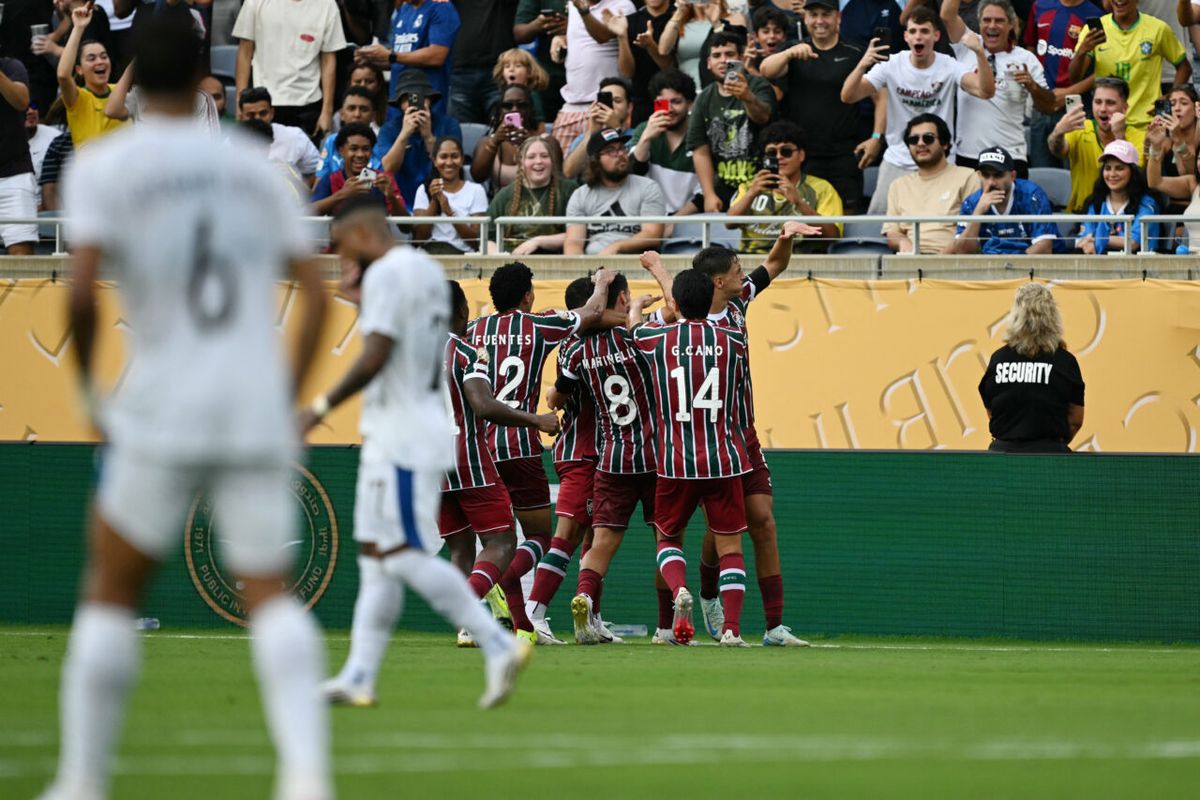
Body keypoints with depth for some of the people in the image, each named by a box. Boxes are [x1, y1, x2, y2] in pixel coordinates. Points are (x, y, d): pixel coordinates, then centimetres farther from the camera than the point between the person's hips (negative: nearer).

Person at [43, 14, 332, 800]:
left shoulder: (104, 166, -1)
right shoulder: (255, 168, 11)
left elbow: (82, 291, -13)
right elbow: (317, 296, 8)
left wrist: (87, 388, 2)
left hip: (162, 413, -2)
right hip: (257, 415, 2)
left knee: (111, 593, 11)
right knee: (271, 596, 2)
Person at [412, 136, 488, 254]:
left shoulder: (475, 190, 9)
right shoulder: (424, 190, 16)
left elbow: (476, 240, -1)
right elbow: (419, 237, 5)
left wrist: (450, 212, -13)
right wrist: (433, 202, -5)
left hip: (461, 253, -2)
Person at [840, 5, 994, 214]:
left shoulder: (949, 67, -10)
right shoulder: (892, 65, -7)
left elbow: (985, 91, -24)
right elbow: (847, 96, -14)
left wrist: (980, 53, -40)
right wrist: (862, 66, -34)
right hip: (896, 164, 1)